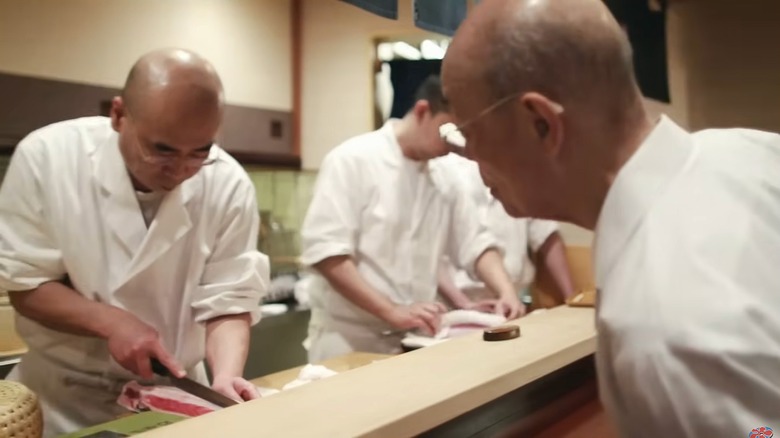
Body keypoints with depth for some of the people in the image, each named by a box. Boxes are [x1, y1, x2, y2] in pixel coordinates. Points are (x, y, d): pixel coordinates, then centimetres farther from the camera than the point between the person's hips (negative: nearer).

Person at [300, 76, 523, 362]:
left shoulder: (442, 177, 7)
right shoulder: (353, 159, -13)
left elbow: (474, 241, 11)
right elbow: (325, 251, -20)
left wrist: (506, 292, -7)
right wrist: (392, 311, -26)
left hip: (412, 338, 6)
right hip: (348, 338, -6)